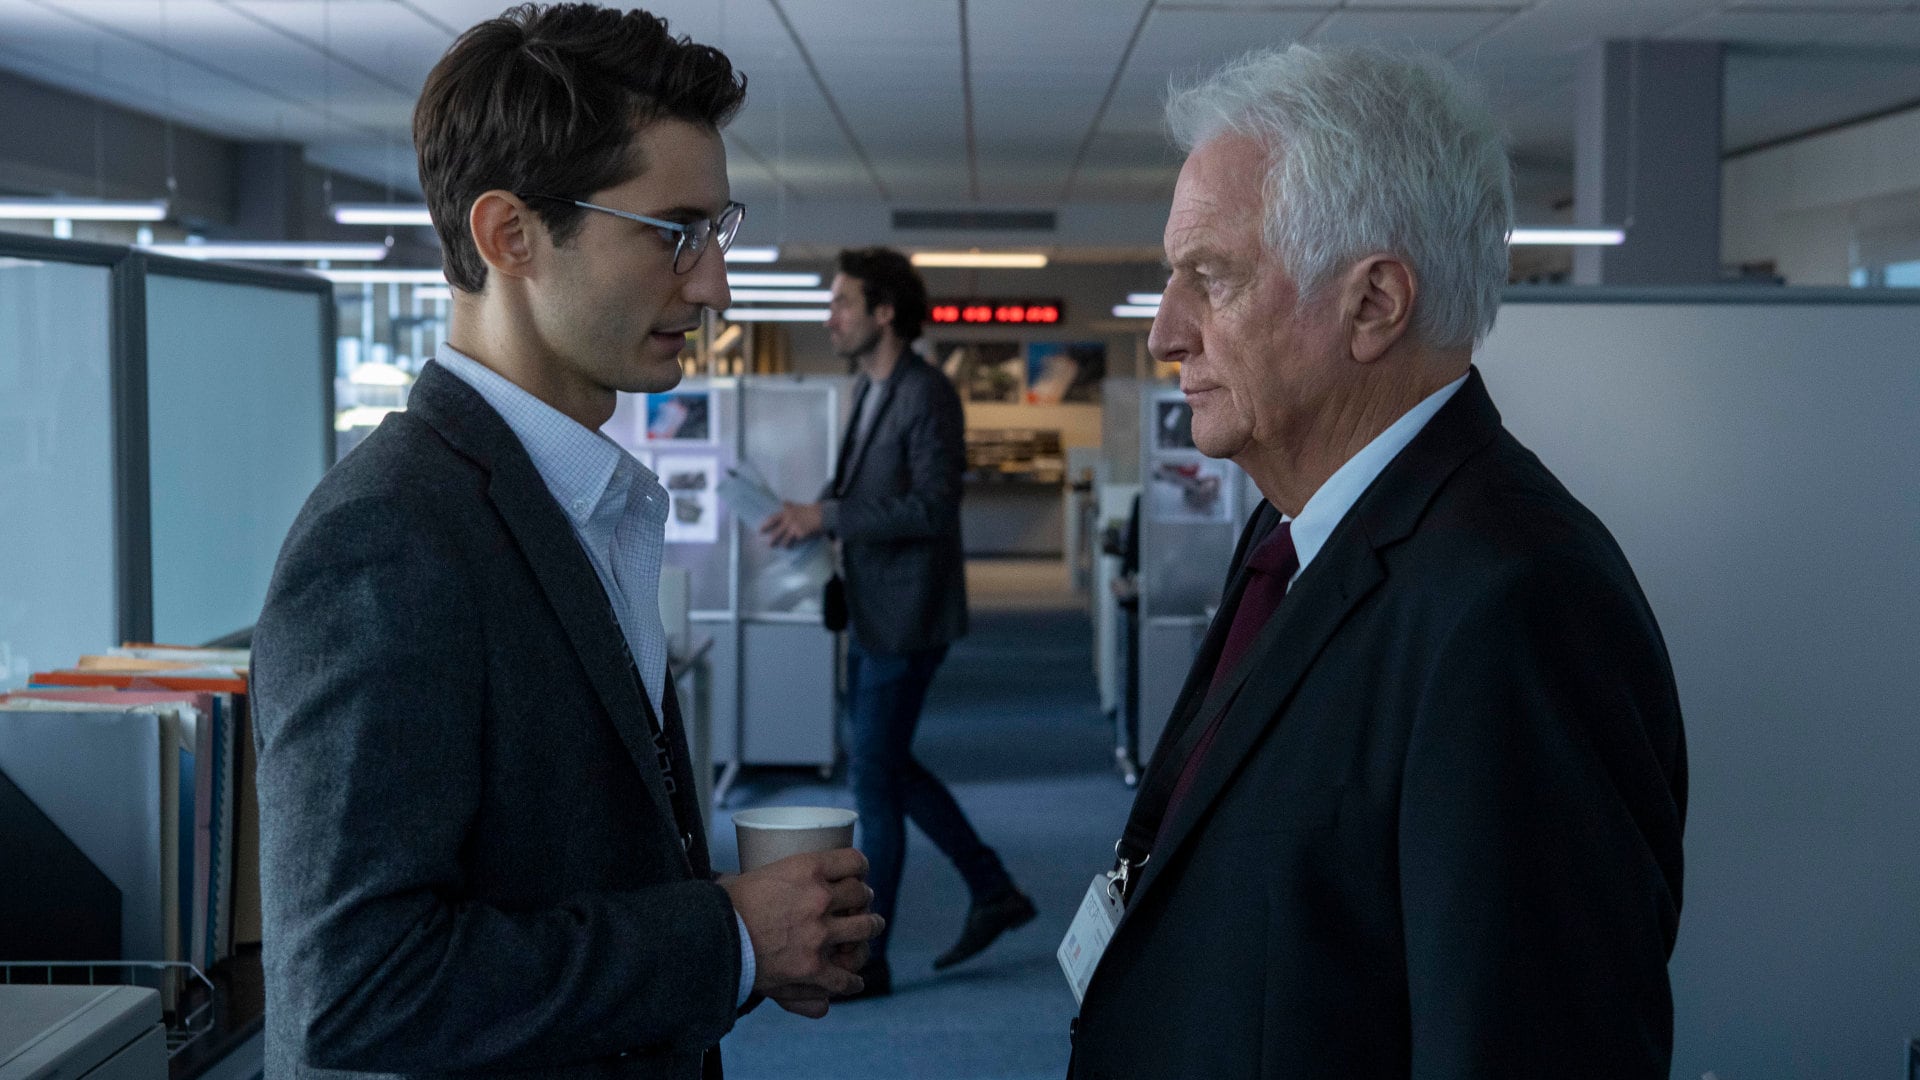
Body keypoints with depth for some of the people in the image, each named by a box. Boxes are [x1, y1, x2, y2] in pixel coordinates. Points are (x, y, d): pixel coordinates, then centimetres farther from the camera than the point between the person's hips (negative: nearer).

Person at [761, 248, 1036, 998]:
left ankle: (866, 959, 8)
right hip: (872, 612, 10)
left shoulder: (928, 395, -17)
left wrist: (827, 517, -23)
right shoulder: (868, 389, 11)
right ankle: (993, 893, 29)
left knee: (874, 781, -3)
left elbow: (934, 507, -24)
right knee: (887, 767, 16)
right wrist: (812, 513, 3)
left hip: (906, 616, -10)